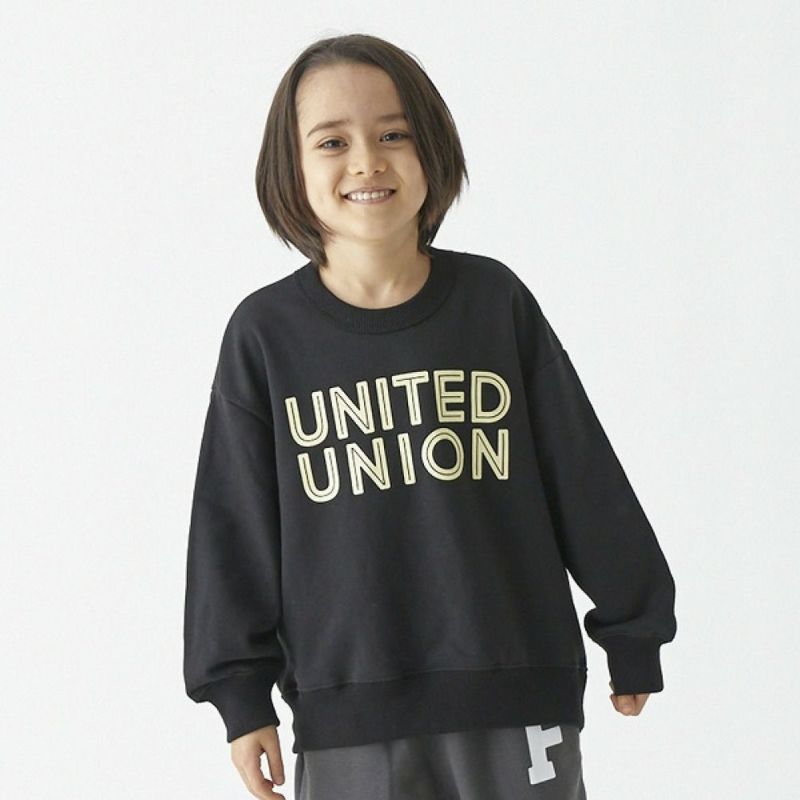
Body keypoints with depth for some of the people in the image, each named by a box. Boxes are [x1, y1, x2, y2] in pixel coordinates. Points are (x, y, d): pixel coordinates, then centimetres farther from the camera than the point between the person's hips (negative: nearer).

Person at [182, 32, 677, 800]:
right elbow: (234, 523, 3)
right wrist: (242, 690, 2)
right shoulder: (266, 333, -1)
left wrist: (631, 632, 12)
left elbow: (586, 479, 7)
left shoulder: (496, 300, 0)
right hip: (347, 712, 0)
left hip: (517, 697, 1)